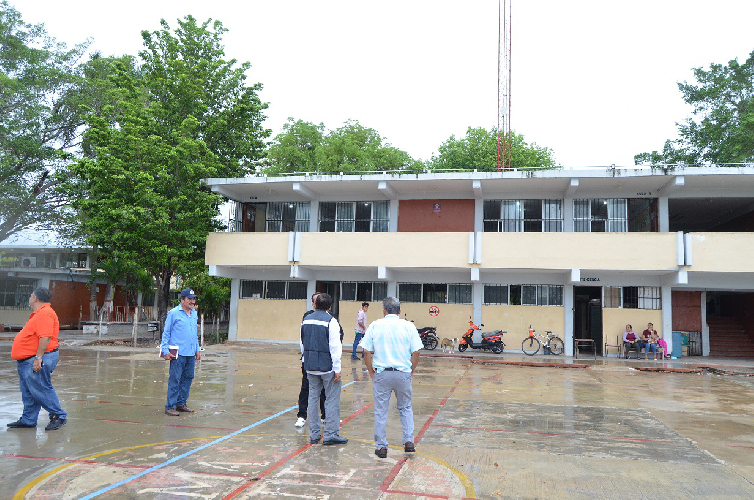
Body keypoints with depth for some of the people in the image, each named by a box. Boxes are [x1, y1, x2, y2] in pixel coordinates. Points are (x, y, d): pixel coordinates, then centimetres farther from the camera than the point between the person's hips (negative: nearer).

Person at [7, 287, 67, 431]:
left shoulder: (45, 313, -18)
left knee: (41, 389, -6)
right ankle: (27, 420, 23)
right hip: (27, 361, 11)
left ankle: (59, 416, 2)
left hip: (36, 361, -11)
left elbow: (45, 338, -26)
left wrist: (38, 358, -27)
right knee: (28, 392, 14)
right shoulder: (38, 314, 18)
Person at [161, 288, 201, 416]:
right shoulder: (173, 313, -5)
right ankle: (170, 406, 4)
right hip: (178, 353, -7)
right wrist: (166, 350, -9)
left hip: (190, 353, 7)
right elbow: (166, 333, -3)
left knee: (188, 378, 10)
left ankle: (181, 404, 21)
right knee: (175, 380, -4)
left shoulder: (194, 313, 14)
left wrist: (197, 349, 20)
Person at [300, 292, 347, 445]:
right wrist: (337, 369, -12)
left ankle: (314, 434, 16)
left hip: (310, 366, 6)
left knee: (313, 398, 12)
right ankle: (330, 434, 3)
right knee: (332, 400, 2)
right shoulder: (331, 321, -11)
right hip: (327, 367, -6)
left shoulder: (306, 320, 8)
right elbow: (335, 347, -15)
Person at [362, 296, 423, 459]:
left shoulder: (375, 326, 0)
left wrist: (371, 372, 9)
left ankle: (381, 447, 15)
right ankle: (409, 441, 15)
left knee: (380, 411, 9)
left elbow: (366, 352, -1)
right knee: (406, 408, 19)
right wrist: (410, 371, 12)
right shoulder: (409, 326, 0)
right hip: (403, 373, 1)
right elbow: (415, 353, -1)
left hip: (381, 373, -1)